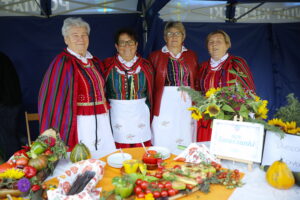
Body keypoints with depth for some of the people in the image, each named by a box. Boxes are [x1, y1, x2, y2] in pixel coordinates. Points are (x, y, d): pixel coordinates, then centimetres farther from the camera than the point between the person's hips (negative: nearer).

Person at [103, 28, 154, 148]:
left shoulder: (145, 66, 5)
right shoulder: (108, 65, 1)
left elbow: (150, 94, 12)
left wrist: (149, 117, 14)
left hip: (140, 115, 2)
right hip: (116, 115, -1)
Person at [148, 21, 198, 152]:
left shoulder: (192, 56, 13)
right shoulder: (155, 56, 6)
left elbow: (196, 81, 12)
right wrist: (151, 106, -5)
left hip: (187, 104, 2)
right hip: (164, 104, -2)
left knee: (185, 146, 4)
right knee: (163, 144, 0)